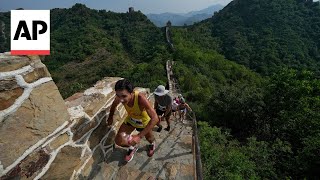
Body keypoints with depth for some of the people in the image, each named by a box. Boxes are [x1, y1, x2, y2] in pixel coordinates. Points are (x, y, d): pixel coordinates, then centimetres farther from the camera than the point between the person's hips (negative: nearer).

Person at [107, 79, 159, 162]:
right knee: (118, 141, -4)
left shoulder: (141, 98, -45)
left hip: (144, 121, -3)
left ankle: (152, 144, 64)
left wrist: (139, 136, -47)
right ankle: (133, 147, 30)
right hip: (131, 119, 3)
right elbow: (114, 105, -3)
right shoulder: (120, 97, -29)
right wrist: (110, 117, 11)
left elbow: (155, 118, -46)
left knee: (149, 138, 24)